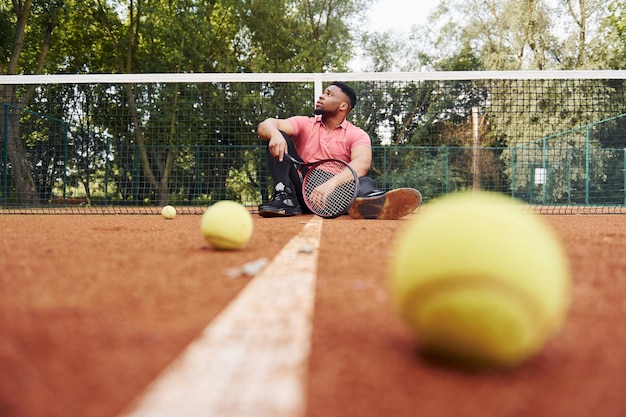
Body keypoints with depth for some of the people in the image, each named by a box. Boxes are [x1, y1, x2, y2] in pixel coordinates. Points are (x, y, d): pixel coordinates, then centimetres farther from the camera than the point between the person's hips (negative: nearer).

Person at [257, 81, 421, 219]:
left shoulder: (357, 134, 4)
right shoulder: (304, 123, 13)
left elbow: (362, 163, -18)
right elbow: (265, 126, -3)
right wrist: (274, 134, -30)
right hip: (303, 188, 2)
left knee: (364, 182, -32)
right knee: (279, 138, -9)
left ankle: (368, 201, -71)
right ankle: (285, 198, -28)